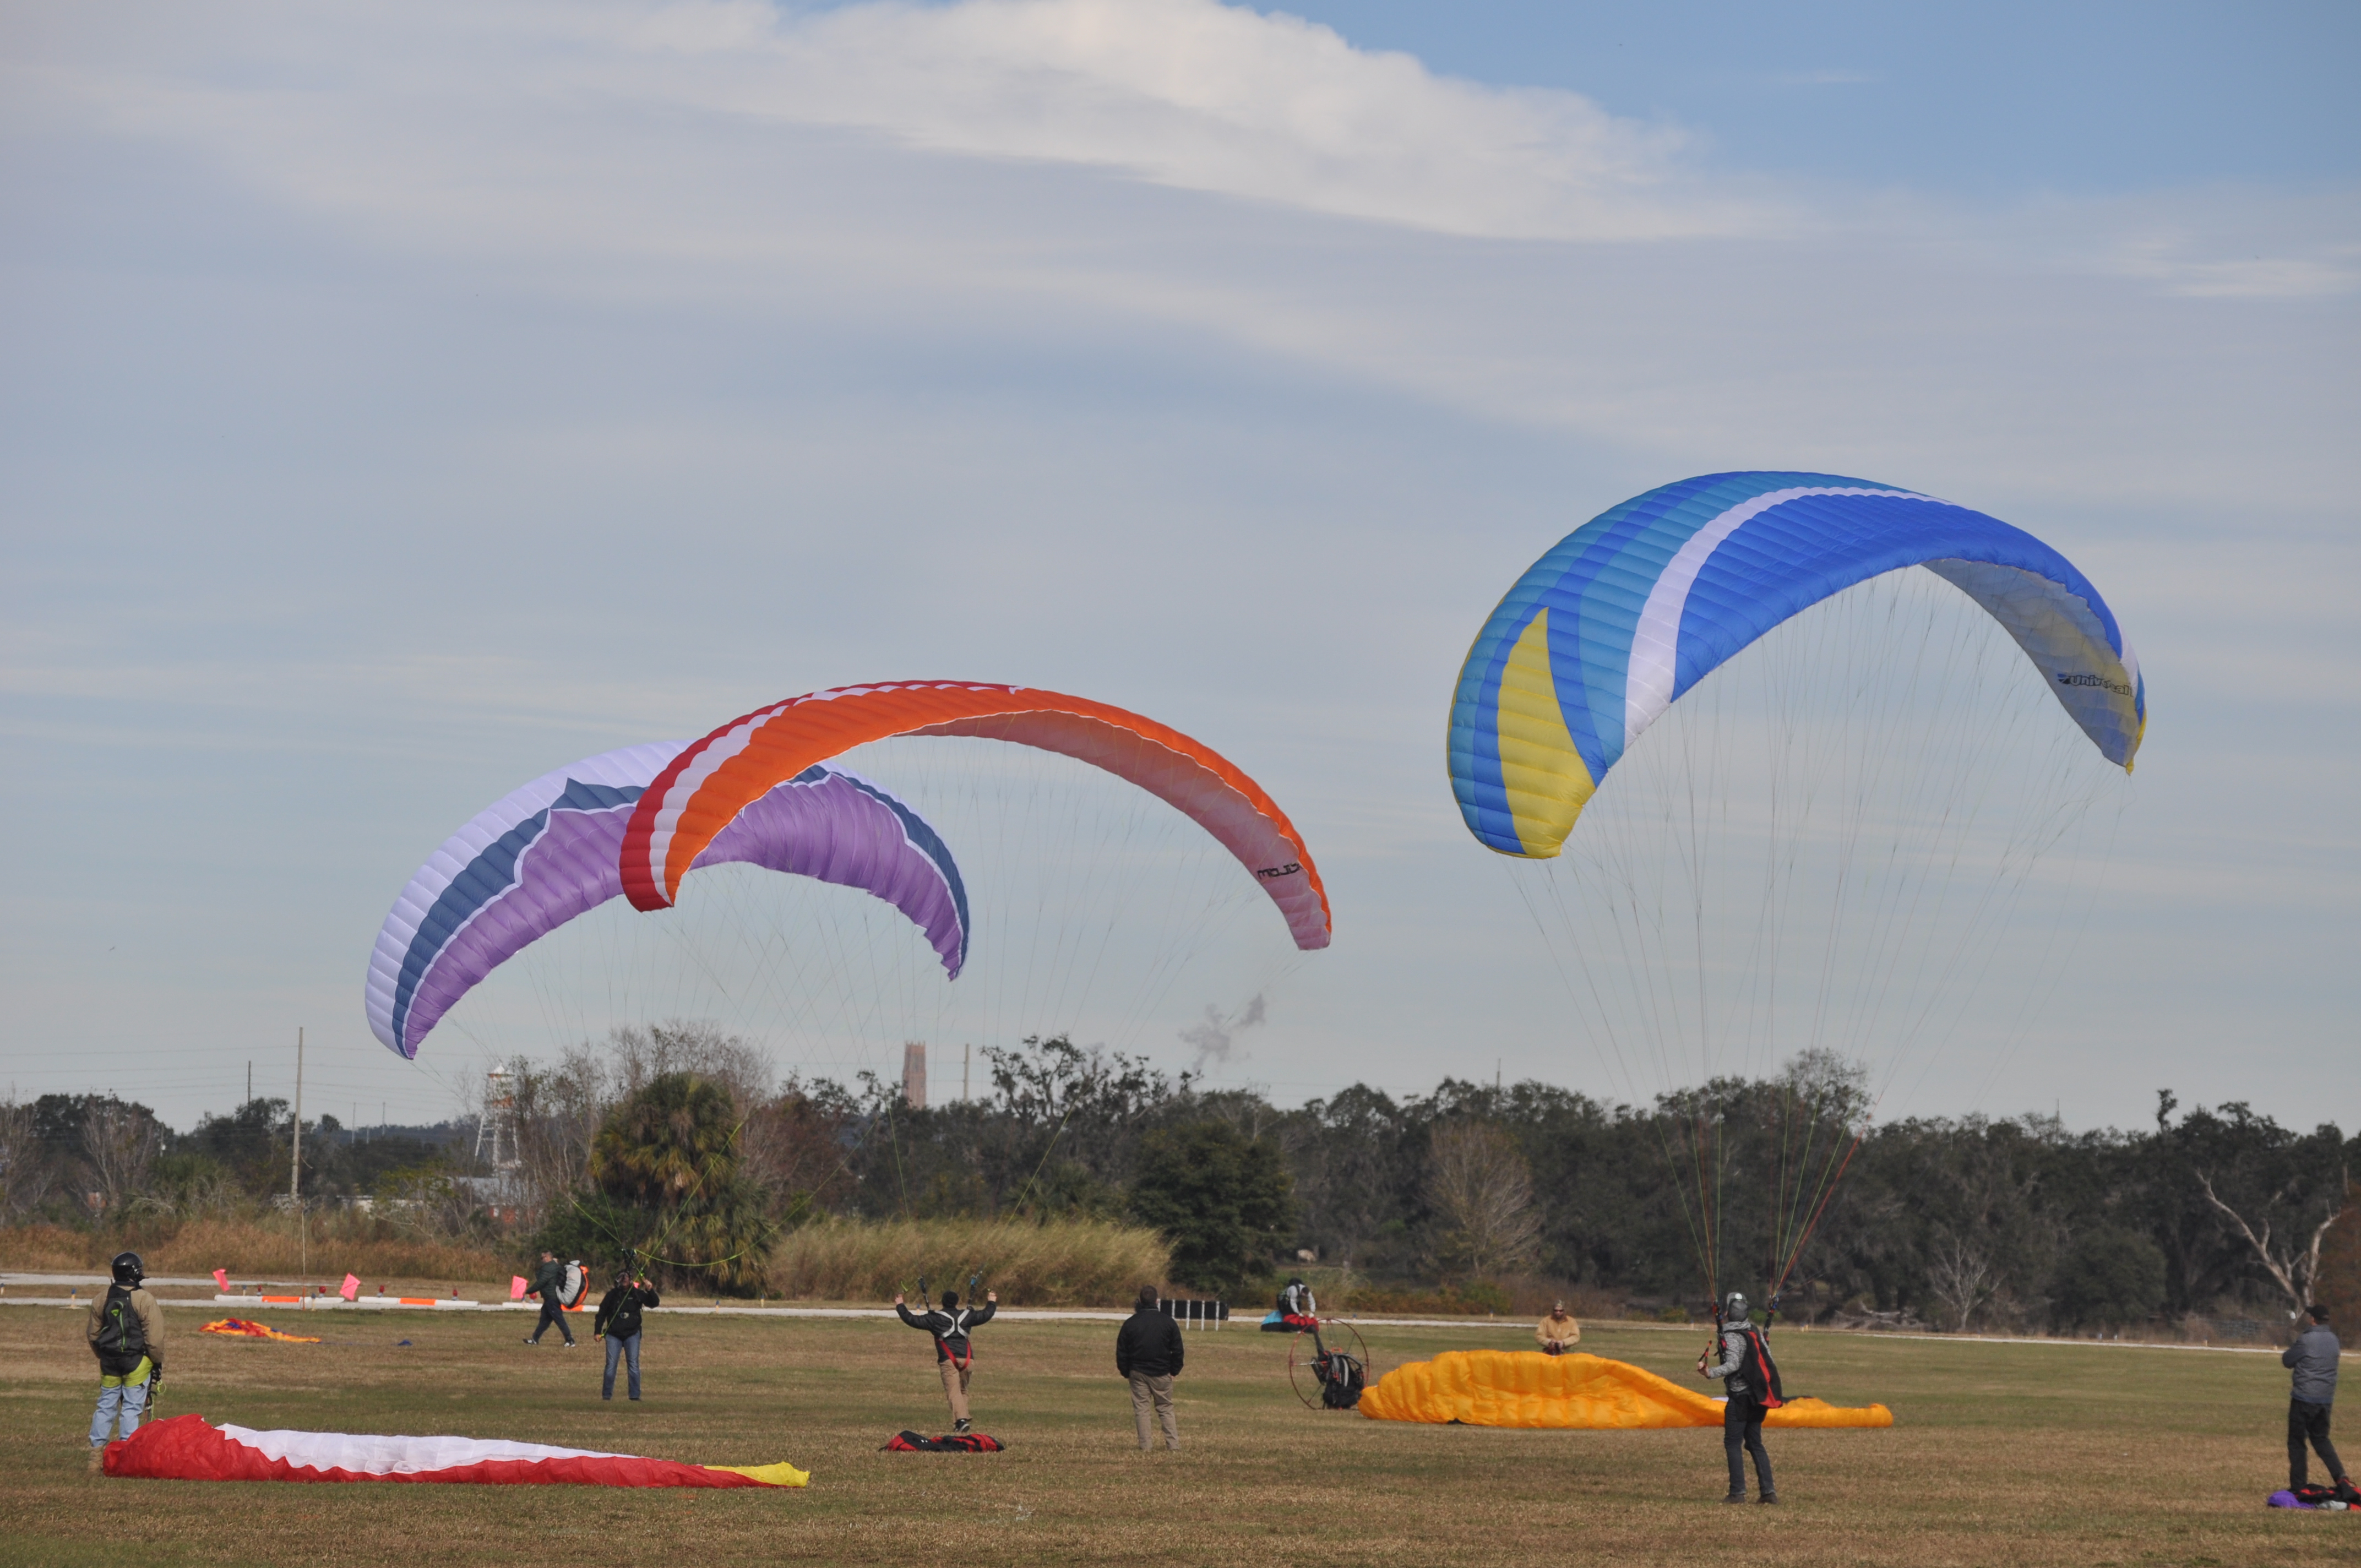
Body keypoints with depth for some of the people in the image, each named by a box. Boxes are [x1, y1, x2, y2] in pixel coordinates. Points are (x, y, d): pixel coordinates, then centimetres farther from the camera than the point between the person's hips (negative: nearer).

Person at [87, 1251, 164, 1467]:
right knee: (131, 1408, -1)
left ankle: (96, 1454, 13)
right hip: (136, 1362, -5)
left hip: (110, 1361, 5)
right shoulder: (144, 1301, -12)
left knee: (106, 1406, 12)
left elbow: (93, 1335, 15)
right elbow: (154, 1338, -13)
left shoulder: (101, 1300, 6)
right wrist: (158, 1363, 0)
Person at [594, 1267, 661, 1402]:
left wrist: (650, 1291, -13)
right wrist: (598, 1332, 4)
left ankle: (635, 1395, -2)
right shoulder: (612, 1295, 5)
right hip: (613, 1335, 0)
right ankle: (606, 1395, 3)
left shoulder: (637, 1294, 5)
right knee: (611, 1365, -4)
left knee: (633, 1364, -6)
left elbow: (655, 1303, 3)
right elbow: (601, 1314, 9)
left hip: (632, 1335, 0)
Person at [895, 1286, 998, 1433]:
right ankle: (962, 1421, 12)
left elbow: (913, 1320, 3)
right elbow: (985, 1316, 30)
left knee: (954, 1392, -10)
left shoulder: (935, 1318, 3)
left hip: (948, 1360, -4)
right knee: (963, 1391, 18)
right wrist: (992, 1303, 50)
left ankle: (961, 1420, -28)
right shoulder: (966, 1316, 14)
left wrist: (900, 1306, 17)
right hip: (966, 1359, 4)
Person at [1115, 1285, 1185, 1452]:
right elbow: (1178, 1351, 1)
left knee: (1141, 1409, 5)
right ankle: (1174, 1445, 2)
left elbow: (1121, 1352, 2)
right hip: (1162, 1374, 1)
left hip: (1138, 1373, -1)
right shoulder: (1168, 1322, -4)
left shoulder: (1130, 1324, -3)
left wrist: (1125, 1372, 14)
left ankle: (1145, 1446, 0)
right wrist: (1174, 1371, 12)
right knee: (1166, 1409, 8)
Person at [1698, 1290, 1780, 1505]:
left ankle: (1738, 1491, -9)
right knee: (1755, 1443, 12)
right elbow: (1768, 1360, 13)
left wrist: (1711, 1372, -38)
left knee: (1733, 1443, -3)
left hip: (1740, 1396, -8)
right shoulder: (1754, 1332, 11)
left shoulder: (1731, 1336, -13)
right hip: (1758, 1397, 8)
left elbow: (1733, 1364, -25)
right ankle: (1768, 1490, 5)